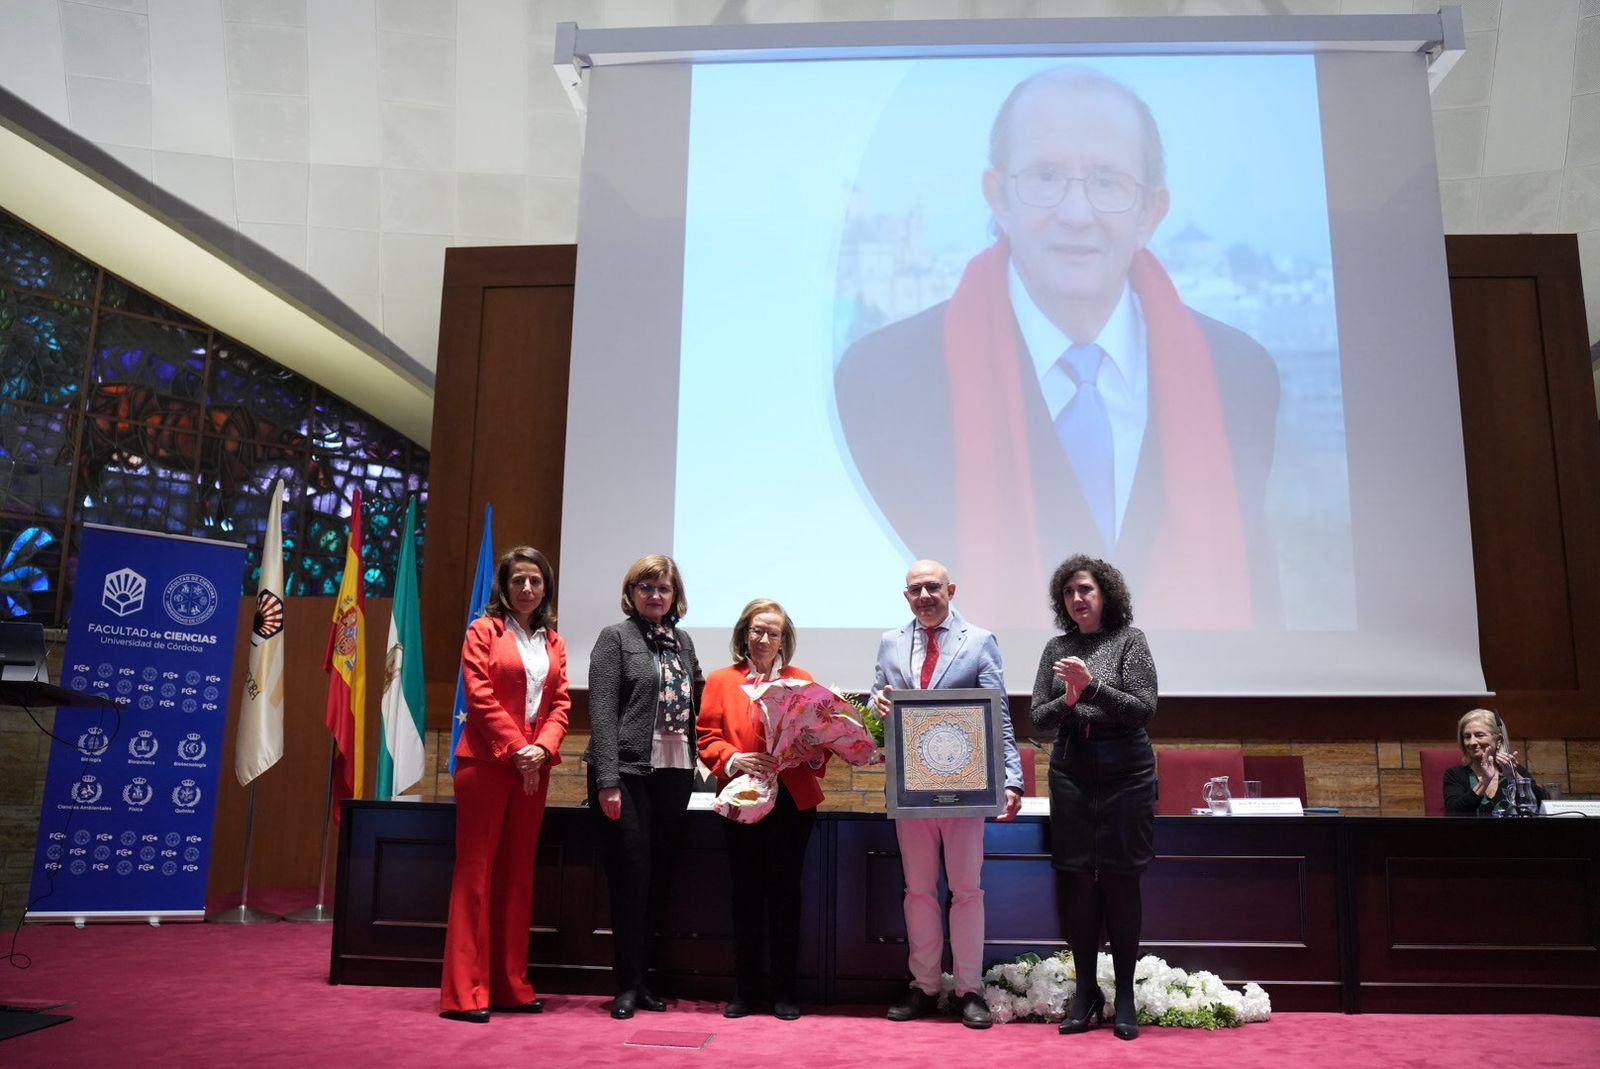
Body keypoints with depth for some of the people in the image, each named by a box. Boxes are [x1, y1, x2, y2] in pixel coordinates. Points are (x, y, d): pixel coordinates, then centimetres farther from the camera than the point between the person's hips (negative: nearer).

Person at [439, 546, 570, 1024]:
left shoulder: (554, 642, 14)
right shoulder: (484, 631, 0)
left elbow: (560, 703, 8)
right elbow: (480, 697, -9)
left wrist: (543, 748, -9)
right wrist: (515, 749, -14)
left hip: (534, 767, 5)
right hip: (485, 762, -5)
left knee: (518, 874, 9)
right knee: (476, 871, -3)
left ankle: (511, 985, 16)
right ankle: (464, 993, 2)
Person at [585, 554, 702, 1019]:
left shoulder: (683, 641, 14)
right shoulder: (615, 637, -2)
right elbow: (602, 711, -9)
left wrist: (700, 759, 4)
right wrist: (607, 778, -16)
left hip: (675, 772, 5)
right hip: (629, 771, -5)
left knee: (660, 876, 10)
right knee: (631, 876, -1)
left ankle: (642, 977, 22)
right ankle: (628, 984, 10)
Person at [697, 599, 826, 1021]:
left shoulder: (802, 680, 9)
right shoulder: (720, 680, 7)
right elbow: (707, 738, 1)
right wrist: (734, 760, -16)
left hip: (792, 800, 0)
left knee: (786, 893, 5)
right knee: (746, 895, 7)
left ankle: (785, 990, 16)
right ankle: (744, 990, 18)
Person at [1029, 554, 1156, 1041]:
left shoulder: (1129, 640, -2)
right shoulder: (1057, 648, 7)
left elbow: (1144, 709, -9)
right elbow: (1037, 716, 5)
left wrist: (1092, 685, -20)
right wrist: (1068, 700, -15)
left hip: (1125, 772, -3)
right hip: (1071, 773, 3)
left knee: (1121, 881, 2)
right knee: (1076, 881, 4)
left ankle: (1125, 996, 14)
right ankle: (1085, 992, 17)